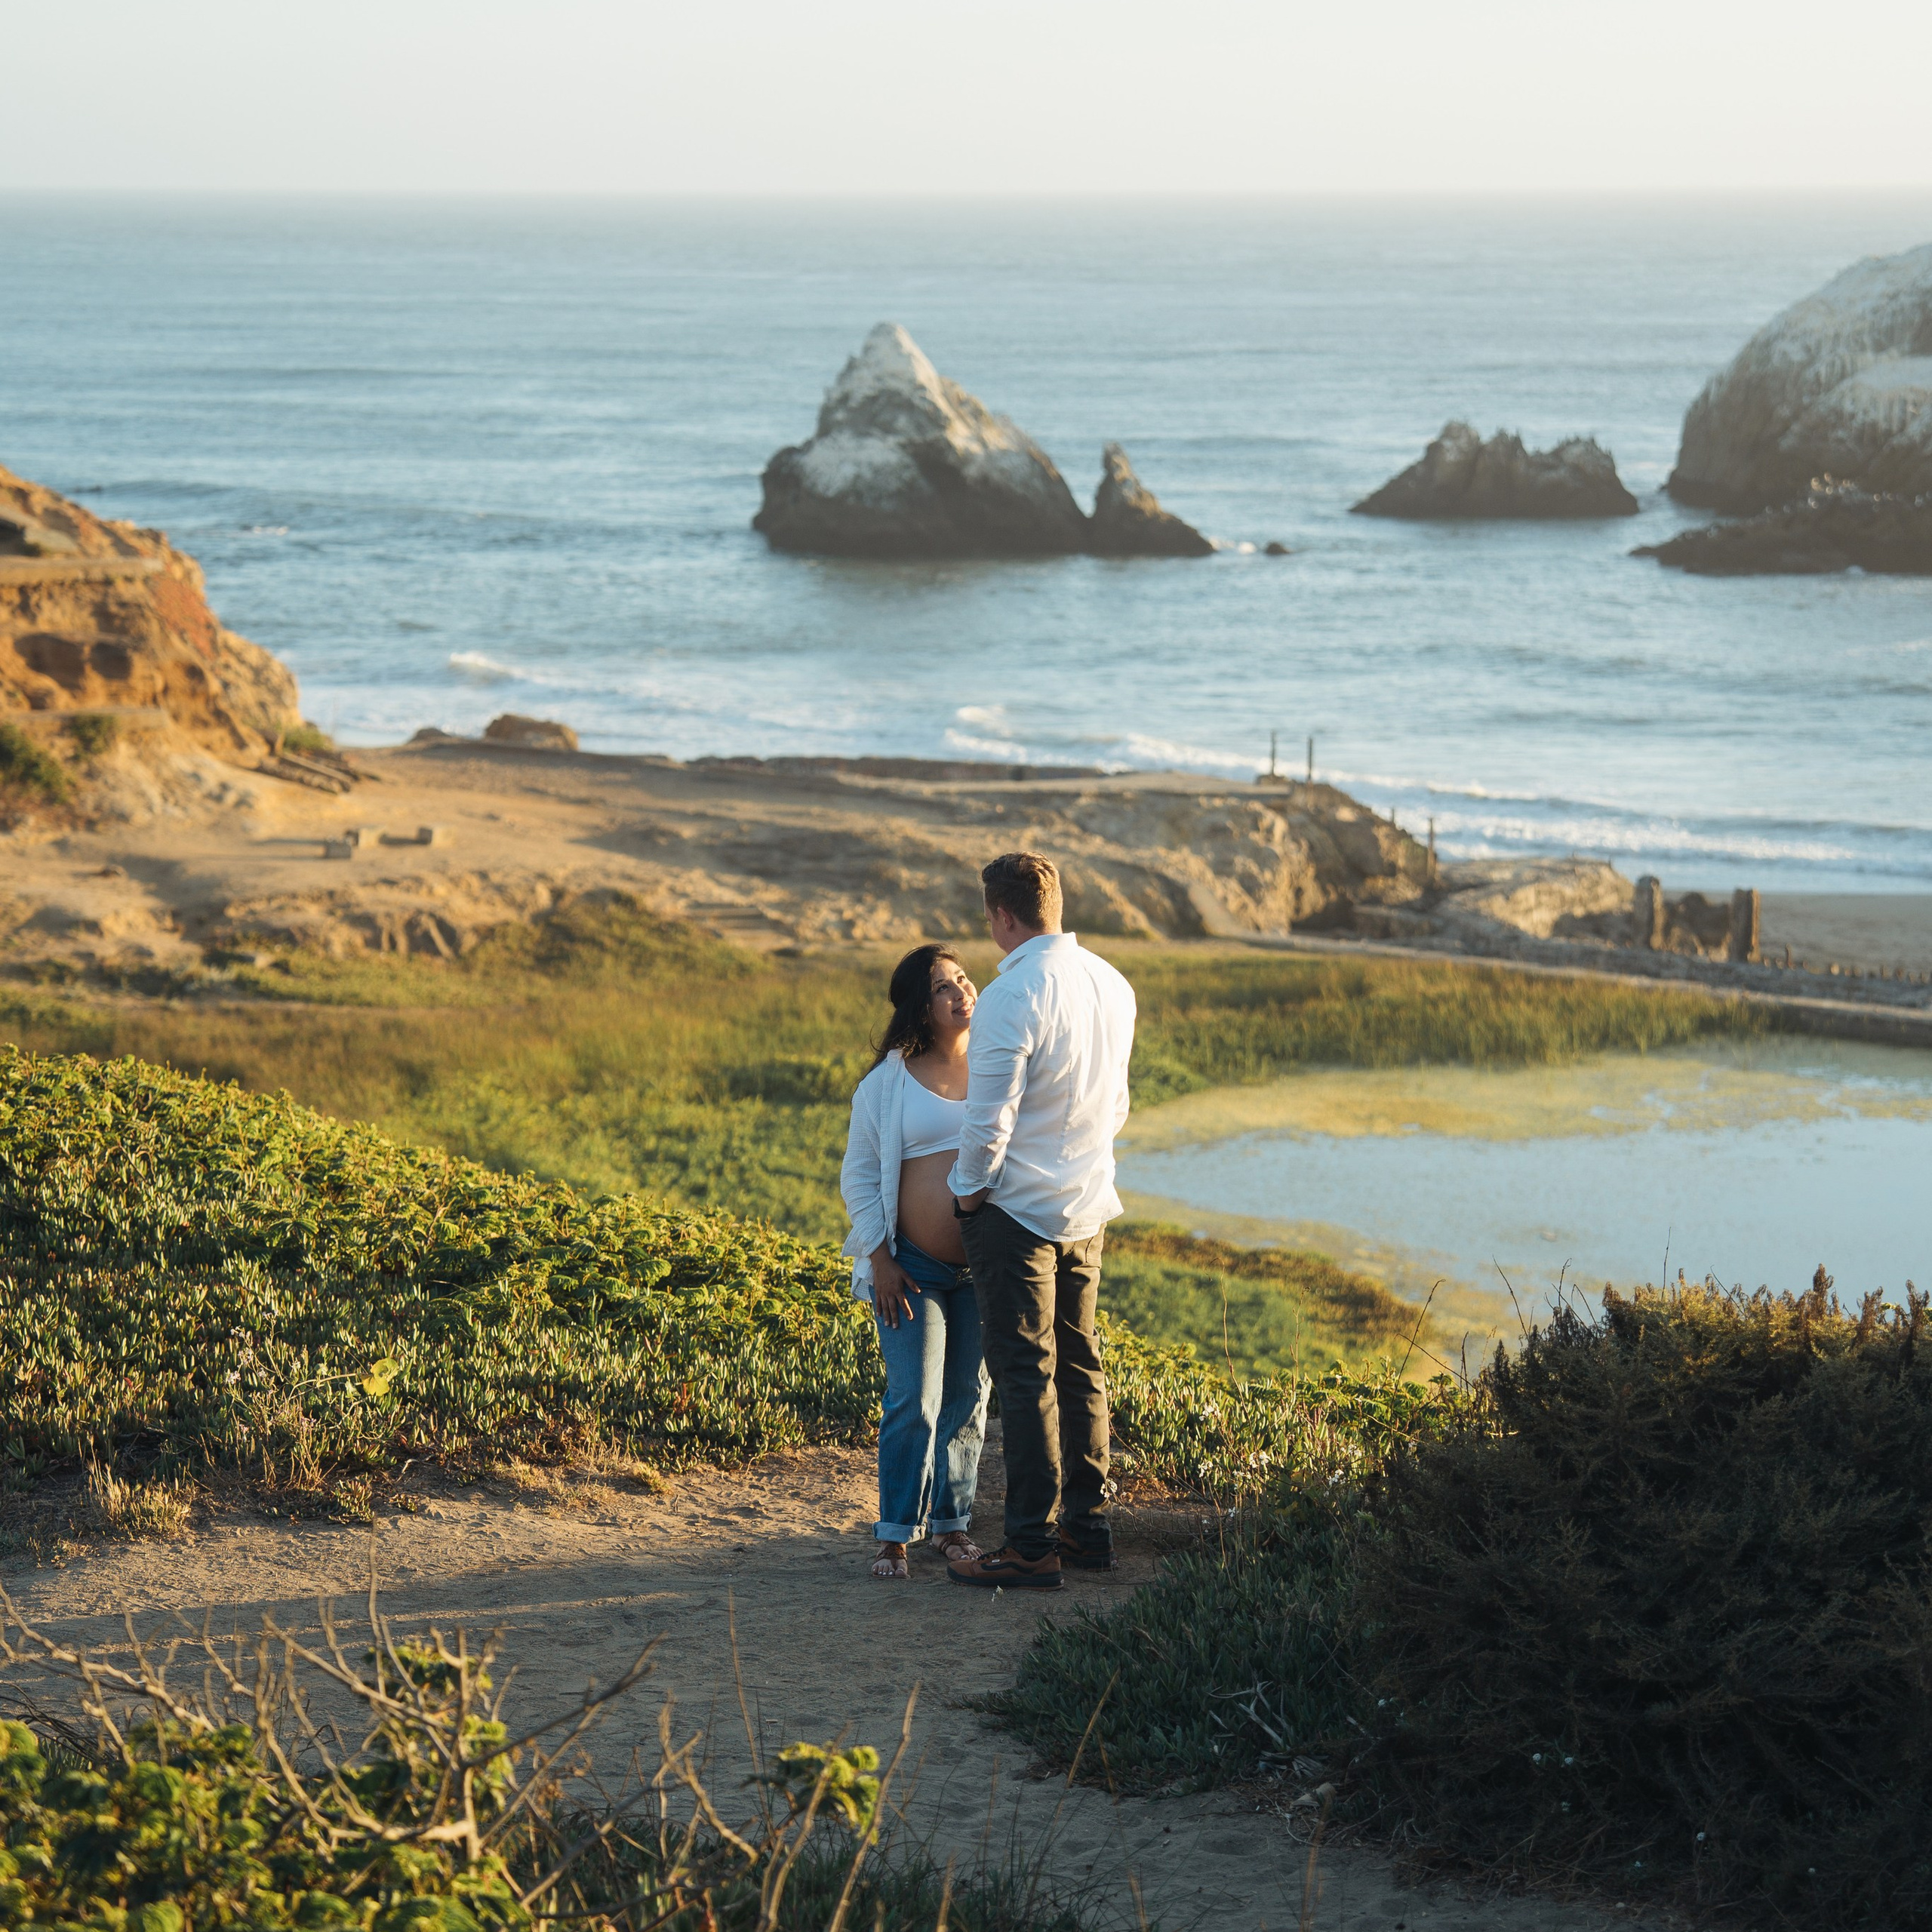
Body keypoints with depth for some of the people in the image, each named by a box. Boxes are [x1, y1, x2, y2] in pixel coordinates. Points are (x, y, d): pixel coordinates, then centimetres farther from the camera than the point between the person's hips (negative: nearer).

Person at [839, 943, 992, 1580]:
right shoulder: (888, 1083, 0)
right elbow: (859, 1174, 3)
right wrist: (878, 1260, -5)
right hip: (913, 1266, -3)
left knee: (969, 1399, 7)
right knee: (914, 1401, -7)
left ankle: (952, 1521, 19)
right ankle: (895, 1533, 1)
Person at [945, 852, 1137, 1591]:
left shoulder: (1012, 997, -20)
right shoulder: (1112, 984, 5)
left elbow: (989, 1120, -19)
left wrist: (967, 1193, -4)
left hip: (1017, 1210, -7)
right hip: (1088, 1206, 8)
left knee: (1026, 1375, -4)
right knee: (1078, 1364, 15)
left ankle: (1033, 1547, -3)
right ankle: (1087, 1525, 21)